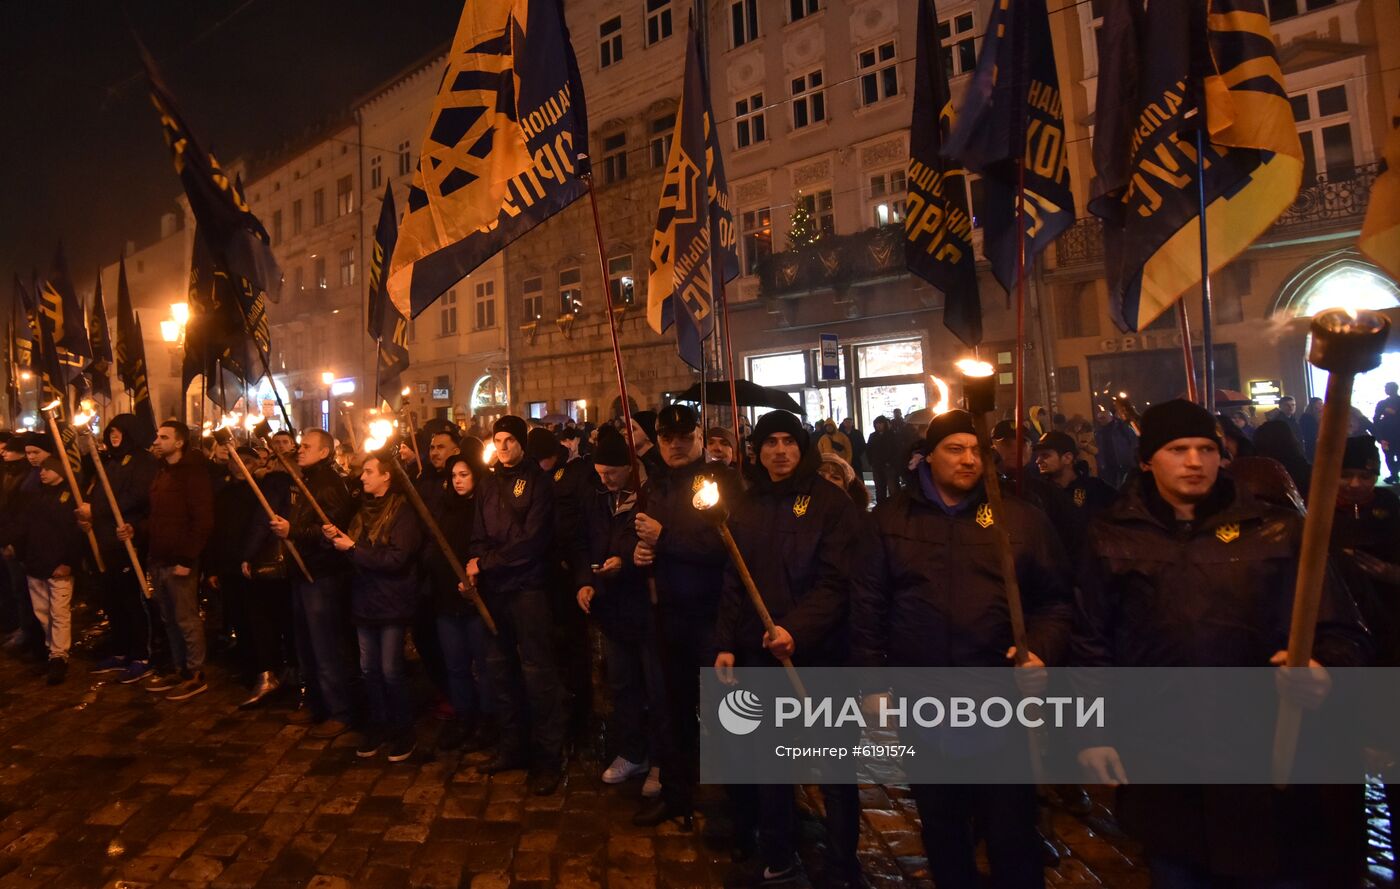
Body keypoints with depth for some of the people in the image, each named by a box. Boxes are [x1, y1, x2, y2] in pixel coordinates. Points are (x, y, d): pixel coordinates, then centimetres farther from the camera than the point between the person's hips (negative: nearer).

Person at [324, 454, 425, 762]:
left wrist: (353, 548, -15)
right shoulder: (364, 509, 12)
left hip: (392, 604, -7)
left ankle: (404, 730, 16)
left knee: (391, 670, -1)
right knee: (369, 669, 12)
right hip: (364, 601, 7)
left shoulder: (403, 511, -12)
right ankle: (378, 725, 27)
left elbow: (396, 558, -21)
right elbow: (353, 555, 14)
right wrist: (336, 538, -6)